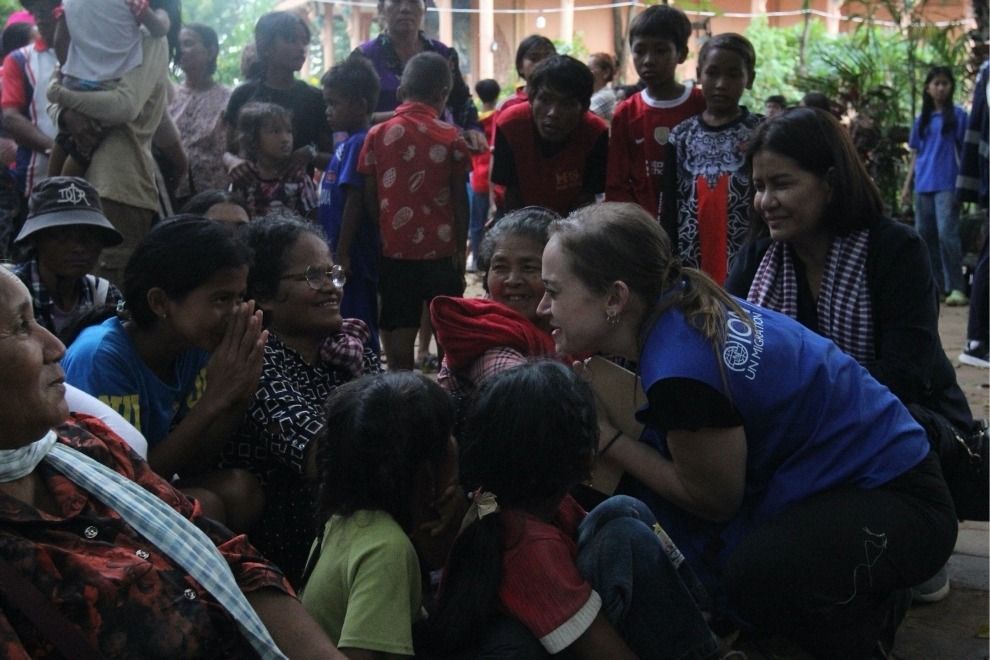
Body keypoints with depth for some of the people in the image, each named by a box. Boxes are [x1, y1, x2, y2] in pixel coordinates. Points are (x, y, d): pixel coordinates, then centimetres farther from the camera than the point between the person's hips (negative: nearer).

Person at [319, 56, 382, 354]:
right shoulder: (347, 144, 15)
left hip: (352, 258, -9)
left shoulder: (358, 144, -15)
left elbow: (354, 202, -19)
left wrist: (342, 255, -18)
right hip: (341, 255, 9)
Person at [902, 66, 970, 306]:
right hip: (923, 185, 5)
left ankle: (956, 287, -14)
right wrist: (907, 185, 13)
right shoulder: (921, 119, 15)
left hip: (947, 184, -5)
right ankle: (936, 284, 16)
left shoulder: (958, 115, 2)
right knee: (925, 234, 7)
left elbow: (966, 149, 0)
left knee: (947, 233, -15)